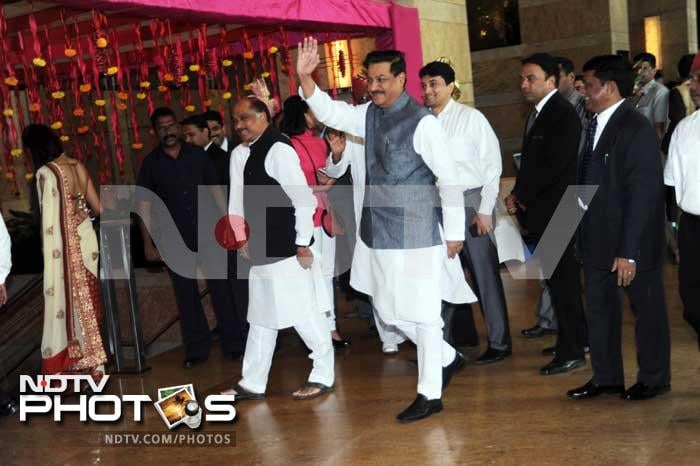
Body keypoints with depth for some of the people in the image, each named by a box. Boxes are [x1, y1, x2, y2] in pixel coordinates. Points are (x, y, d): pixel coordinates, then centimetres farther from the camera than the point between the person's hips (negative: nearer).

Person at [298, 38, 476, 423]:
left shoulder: (422, 121, -14)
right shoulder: (369, 114, 7)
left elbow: (449, 178, -12)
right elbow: (329, 112, 12)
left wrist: (454, 232, -10)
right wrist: (305, 76, -5)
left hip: (414, 233, -8)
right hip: (377, 232, 8)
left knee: (421, 313, 2)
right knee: (389, 311, 16)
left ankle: (429, 394, 17)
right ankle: (447, 358, 36)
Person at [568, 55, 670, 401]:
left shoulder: (637, 129, -17)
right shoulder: (595, 125, 7)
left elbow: (643, 194, -20)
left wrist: (629, 252, -22)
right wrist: (581, 199, -4)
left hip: (631, 242, -8)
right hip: (598, 238, 8)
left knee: (646, 308, 9)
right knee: (599, 308, 15)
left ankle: (654, 378, 26)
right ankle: (606, 378, 29)